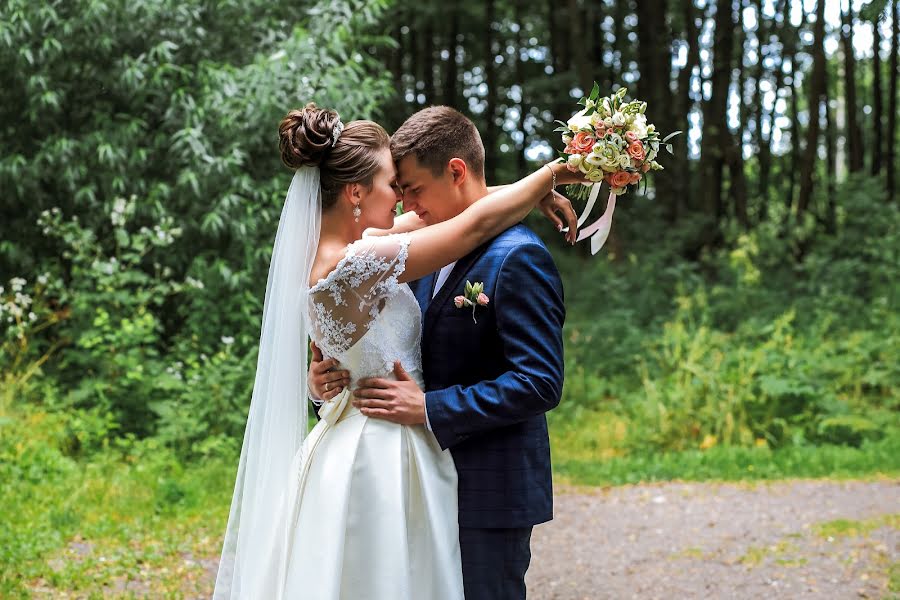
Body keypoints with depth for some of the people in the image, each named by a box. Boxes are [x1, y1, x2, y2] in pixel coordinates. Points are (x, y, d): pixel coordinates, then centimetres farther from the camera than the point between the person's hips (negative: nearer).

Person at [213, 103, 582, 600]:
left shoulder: (321, 250, 3)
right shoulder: (358, 264, -24)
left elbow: (436, 214, 14)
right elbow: (477, 223, -18)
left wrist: (530, 194, 11)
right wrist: (553, 173, -4)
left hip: (353, 440, 10)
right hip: (386, 451, -10)